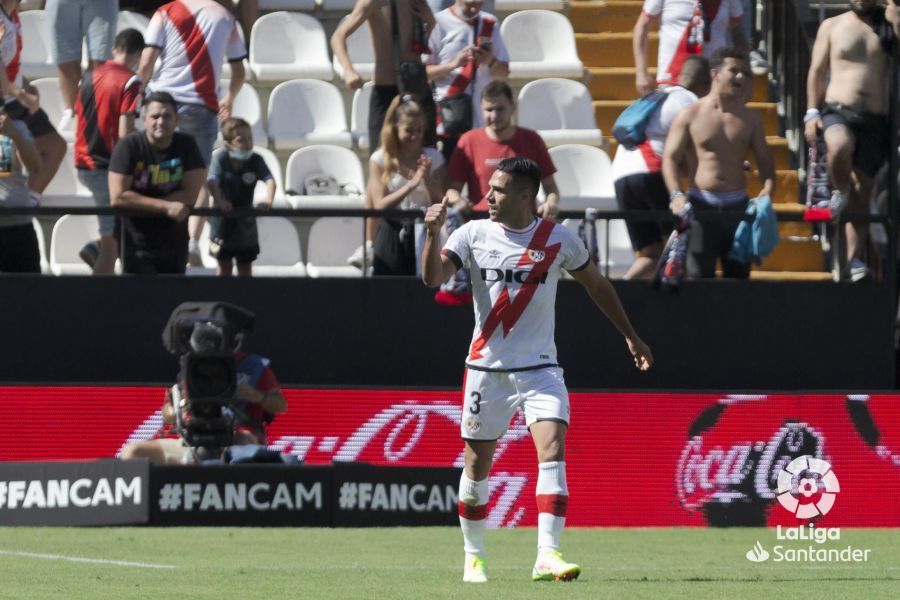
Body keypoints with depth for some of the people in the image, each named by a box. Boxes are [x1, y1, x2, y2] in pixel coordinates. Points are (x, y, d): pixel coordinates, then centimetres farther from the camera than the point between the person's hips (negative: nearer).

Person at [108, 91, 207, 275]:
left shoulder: (186, 145, -2)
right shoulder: (129, 145, -11)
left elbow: (190, 195, -9)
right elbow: (118, 197, -18)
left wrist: (144, 205, -17)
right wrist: (166, 207, -20)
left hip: (175, 243, 4)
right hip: (138, 244, -4)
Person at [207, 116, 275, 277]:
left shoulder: (256, 160, -11)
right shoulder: (220, 157, -17)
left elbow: (269, 180, -23)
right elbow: (212, 181, -31)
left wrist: (268, 200, -45)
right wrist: (219, 200, -51)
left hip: (246, 220, 2)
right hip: (223, 219, -2)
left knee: (245, 266, 12)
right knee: (224, 265, 10)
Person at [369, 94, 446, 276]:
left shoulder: (432, 158, 4)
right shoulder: (380, 159, 1)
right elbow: (380, 205, -8)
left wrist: (428, 181, -16)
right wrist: (411, 185, -19)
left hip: (423, 234, 1)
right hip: (392, 234, -1)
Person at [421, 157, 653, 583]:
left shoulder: (559, 240, -1)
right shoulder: (474, 234, -1)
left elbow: (596, 285, 13)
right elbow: (432, 278, -12)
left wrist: (630, 336, 17)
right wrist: (433, 234, -28)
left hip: (539, 368, -1)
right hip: (486, 367, 1)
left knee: (552, 450, -19)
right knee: (477, 464, 4)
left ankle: (547, 556, -23)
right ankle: (473, 557, 22)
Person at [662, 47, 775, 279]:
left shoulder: (750, 119, 10)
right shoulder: (690, 115, 2)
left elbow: (764, 160, 12)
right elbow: (670, 158, -1)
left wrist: (768, 189, -9)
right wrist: (676, 195, -17)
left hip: (738, 205, 3)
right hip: (700, 205, -3)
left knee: (738, 275, 3)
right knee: (698, 276, -7)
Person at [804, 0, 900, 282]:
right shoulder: (832, 26, 10)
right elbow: (816, 71, 10)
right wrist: (812, 113, 0)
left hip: (876, 119, 2)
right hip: (839, 111, -2)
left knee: (862, 191, 2)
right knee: (839, 146, -36)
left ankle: (854, 259, 6)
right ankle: (840, 192, -5)